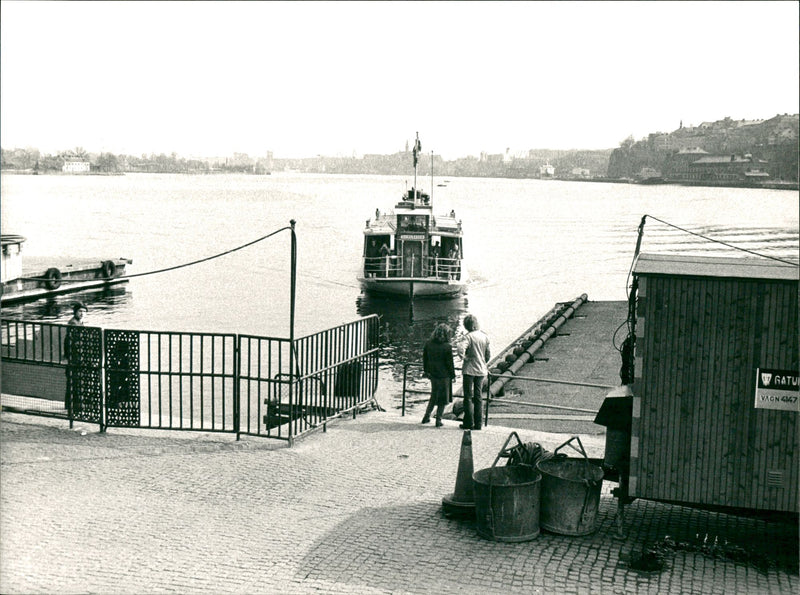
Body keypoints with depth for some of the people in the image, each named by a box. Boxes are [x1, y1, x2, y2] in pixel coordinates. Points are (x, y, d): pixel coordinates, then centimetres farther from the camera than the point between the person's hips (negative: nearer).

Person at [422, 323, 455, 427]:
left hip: (432, 374, 5)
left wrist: (426, 371, 21)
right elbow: (450, 363, -11)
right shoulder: (447, 346, -16)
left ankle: (426, 416, 23)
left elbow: (425, 358, 10)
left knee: (434, 396, 21)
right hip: (443, 375, -5)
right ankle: (438, 420, 8)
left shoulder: (428, 344, 1)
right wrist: (453, 375, 0)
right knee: (442, 398, 6)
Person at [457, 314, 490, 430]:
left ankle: (469, 423, 2)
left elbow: (461, 349, -30)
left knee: (468, 397, 2)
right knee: (478, 397, 12)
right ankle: (478, 423, 12)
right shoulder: (485, 336, 4)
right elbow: (488, 355, 11)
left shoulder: (468, 337, -13)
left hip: (469, 370, -5)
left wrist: (464, 358, -13)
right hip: (481, 370, 5)